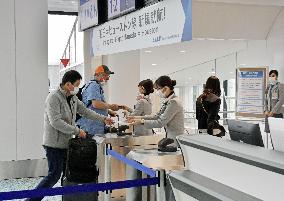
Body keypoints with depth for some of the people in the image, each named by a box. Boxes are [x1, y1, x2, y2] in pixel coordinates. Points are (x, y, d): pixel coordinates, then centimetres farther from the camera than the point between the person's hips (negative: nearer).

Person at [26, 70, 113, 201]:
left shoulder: (73, 98, 9)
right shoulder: (54, 98, -18)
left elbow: (85, 111, 19)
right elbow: (56, 122, -26)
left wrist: (103, 119, 13)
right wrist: (77, 131, -24)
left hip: (66, 142, 9)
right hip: (55, 143, -9)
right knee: (54, 175, -6)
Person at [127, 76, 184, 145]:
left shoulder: (174, 102, -19)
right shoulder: (167, 101, 9)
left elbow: (160, 122, -19)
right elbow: (157, 116, 16)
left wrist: (141, 122, -12)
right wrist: (138, 117, 8)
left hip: (176, 141, -9)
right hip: (171, 137, 9)